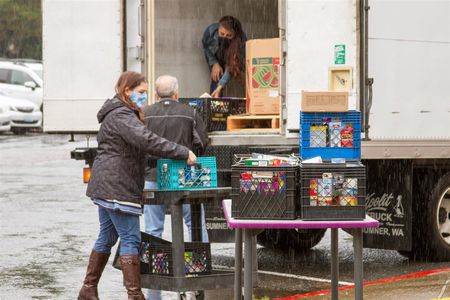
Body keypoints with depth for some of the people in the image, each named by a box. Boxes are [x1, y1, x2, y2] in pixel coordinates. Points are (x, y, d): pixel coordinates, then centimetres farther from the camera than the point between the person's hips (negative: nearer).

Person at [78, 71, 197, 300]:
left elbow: (139, 143, 21)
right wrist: (183, 153, -27)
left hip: (105, 186, 11)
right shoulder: (121, 116, -16)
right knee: (130, 239, -9)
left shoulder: (122, 114, 19)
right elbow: (147, 140, -28)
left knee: (107, 237, 16)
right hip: (117, 187, -11)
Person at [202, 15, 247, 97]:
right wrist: (214, 63, -20)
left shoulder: (241, 40, -41)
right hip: (213, 56, -1)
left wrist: (219, 87, -48)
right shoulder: (211, 29, -36)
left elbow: (231, 66, -39)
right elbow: (205, 46, -11)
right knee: (216, 78, -16)